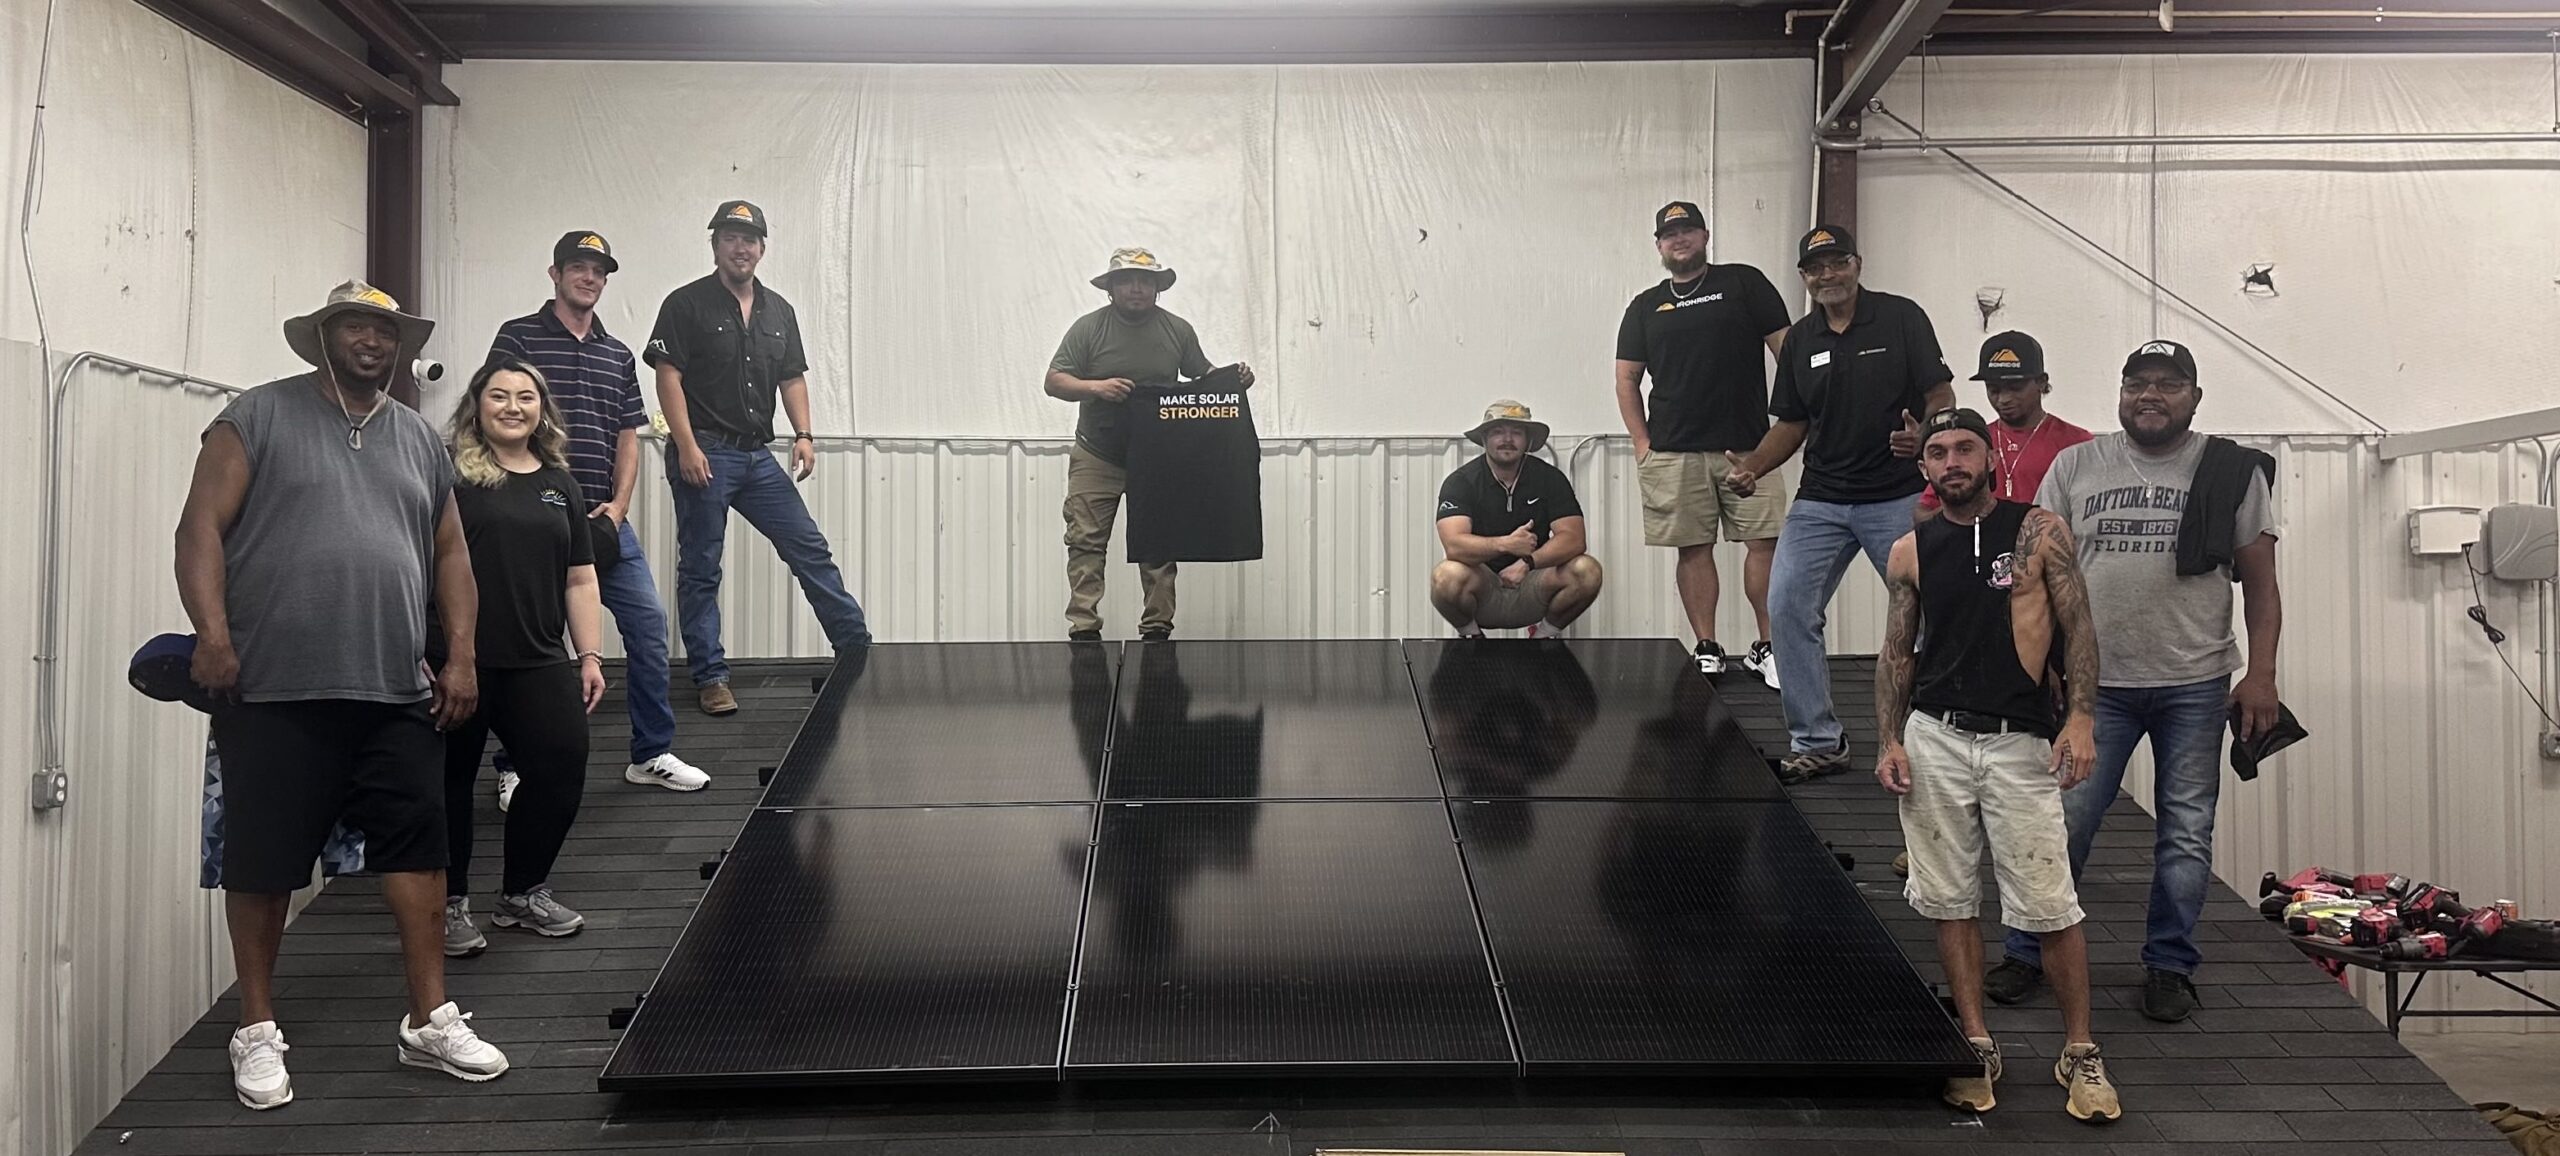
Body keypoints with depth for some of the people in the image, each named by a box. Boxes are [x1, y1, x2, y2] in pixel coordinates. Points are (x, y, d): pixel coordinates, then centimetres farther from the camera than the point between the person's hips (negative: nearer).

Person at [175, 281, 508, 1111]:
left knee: (417, 849, 4)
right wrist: (211, 631, -17)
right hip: (274, 692, -4)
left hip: (397, 695, 4)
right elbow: (202, 527, -5)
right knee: (262, 861, 4)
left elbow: (449, 553, 17)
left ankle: (430, 1021, 14)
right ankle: (258, 1031, 19)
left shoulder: (419, 440, 16)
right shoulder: (259, 418, 1)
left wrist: (461, 655, 7)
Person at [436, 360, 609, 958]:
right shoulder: (449, 474, -1)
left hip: (539, 663, 5)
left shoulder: (559, 483, 16)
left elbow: (579, 579, 17)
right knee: (452, 780, 5)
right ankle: (450, 903, 21)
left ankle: (524, 892, 20)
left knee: (562, 766, 0)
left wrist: (588, 656, 10)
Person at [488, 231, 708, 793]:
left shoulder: (618, 355, 16)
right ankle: (514, 767, 13)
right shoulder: (517, 338, 0)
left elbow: (628, 438, 14)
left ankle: (652, 753, 13)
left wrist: (617, 506, -1)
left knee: (649, 621, 1)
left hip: (604, 519, 5)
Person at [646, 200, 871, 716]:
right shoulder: (686, 304, -3)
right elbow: (669, 377, -9)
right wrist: (686, 446, -17)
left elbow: (793, 378, 16)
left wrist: (803, 434, 1)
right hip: (705, 454, -5)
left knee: (810, 550, 5)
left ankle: (859, 649, 11)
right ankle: (710, 678, 10)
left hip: (758, 456, 5)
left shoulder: (778, 310, 14)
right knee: (700, 570, 3)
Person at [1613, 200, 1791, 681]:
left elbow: (1786, 347, 4)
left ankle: (1767, 647, 5)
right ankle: (1707, 650, 11)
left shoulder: (1744, 283, 7)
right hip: (1674, 453, 2)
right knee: (1694, 549, 3)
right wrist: (1642, 443, 4)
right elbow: (1627, 379, 14)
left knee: (1765, 542, -4)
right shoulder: (1645, 307, 14)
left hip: (1748, 446, -2)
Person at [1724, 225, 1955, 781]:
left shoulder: (1901, 318, -3)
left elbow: (1942, 397, -4)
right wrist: (1751, 467, -2)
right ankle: (1817, 742, 5)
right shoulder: (1799, 340, 10)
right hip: (1820, 500, 4)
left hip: (1899, 499, -4)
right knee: (1786, 608, -5)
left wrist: (1921, 436, -26)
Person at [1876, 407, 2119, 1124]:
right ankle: (1977, 1046, 18)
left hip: (2021, 742, -2)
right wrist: (1890, 741, 1)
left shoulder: (2039, 530, 1)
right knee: (1951, 902, 5)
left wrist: (2081, 718, -11)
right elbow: (1896, 653, 11)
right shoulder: (1910, 552, 8)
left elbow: (2078, 629, 0)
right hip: (1935, 739, 3)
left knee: (2050, 908, -3)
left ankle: (2080, 1054, 12)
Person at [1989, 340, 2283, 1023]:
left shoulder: (2232, 472, 5)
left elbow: (2260, 584, 5)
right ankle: (2028, 954, 14)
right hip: (2095, 683, 0)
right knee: (2062, 825, 1)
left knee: (2186, 836, 7)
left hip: (2195, 686, 0)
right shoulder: (2075, 467, 6)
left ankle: (2169, 967, 20)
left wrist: (2261, 674, -5)